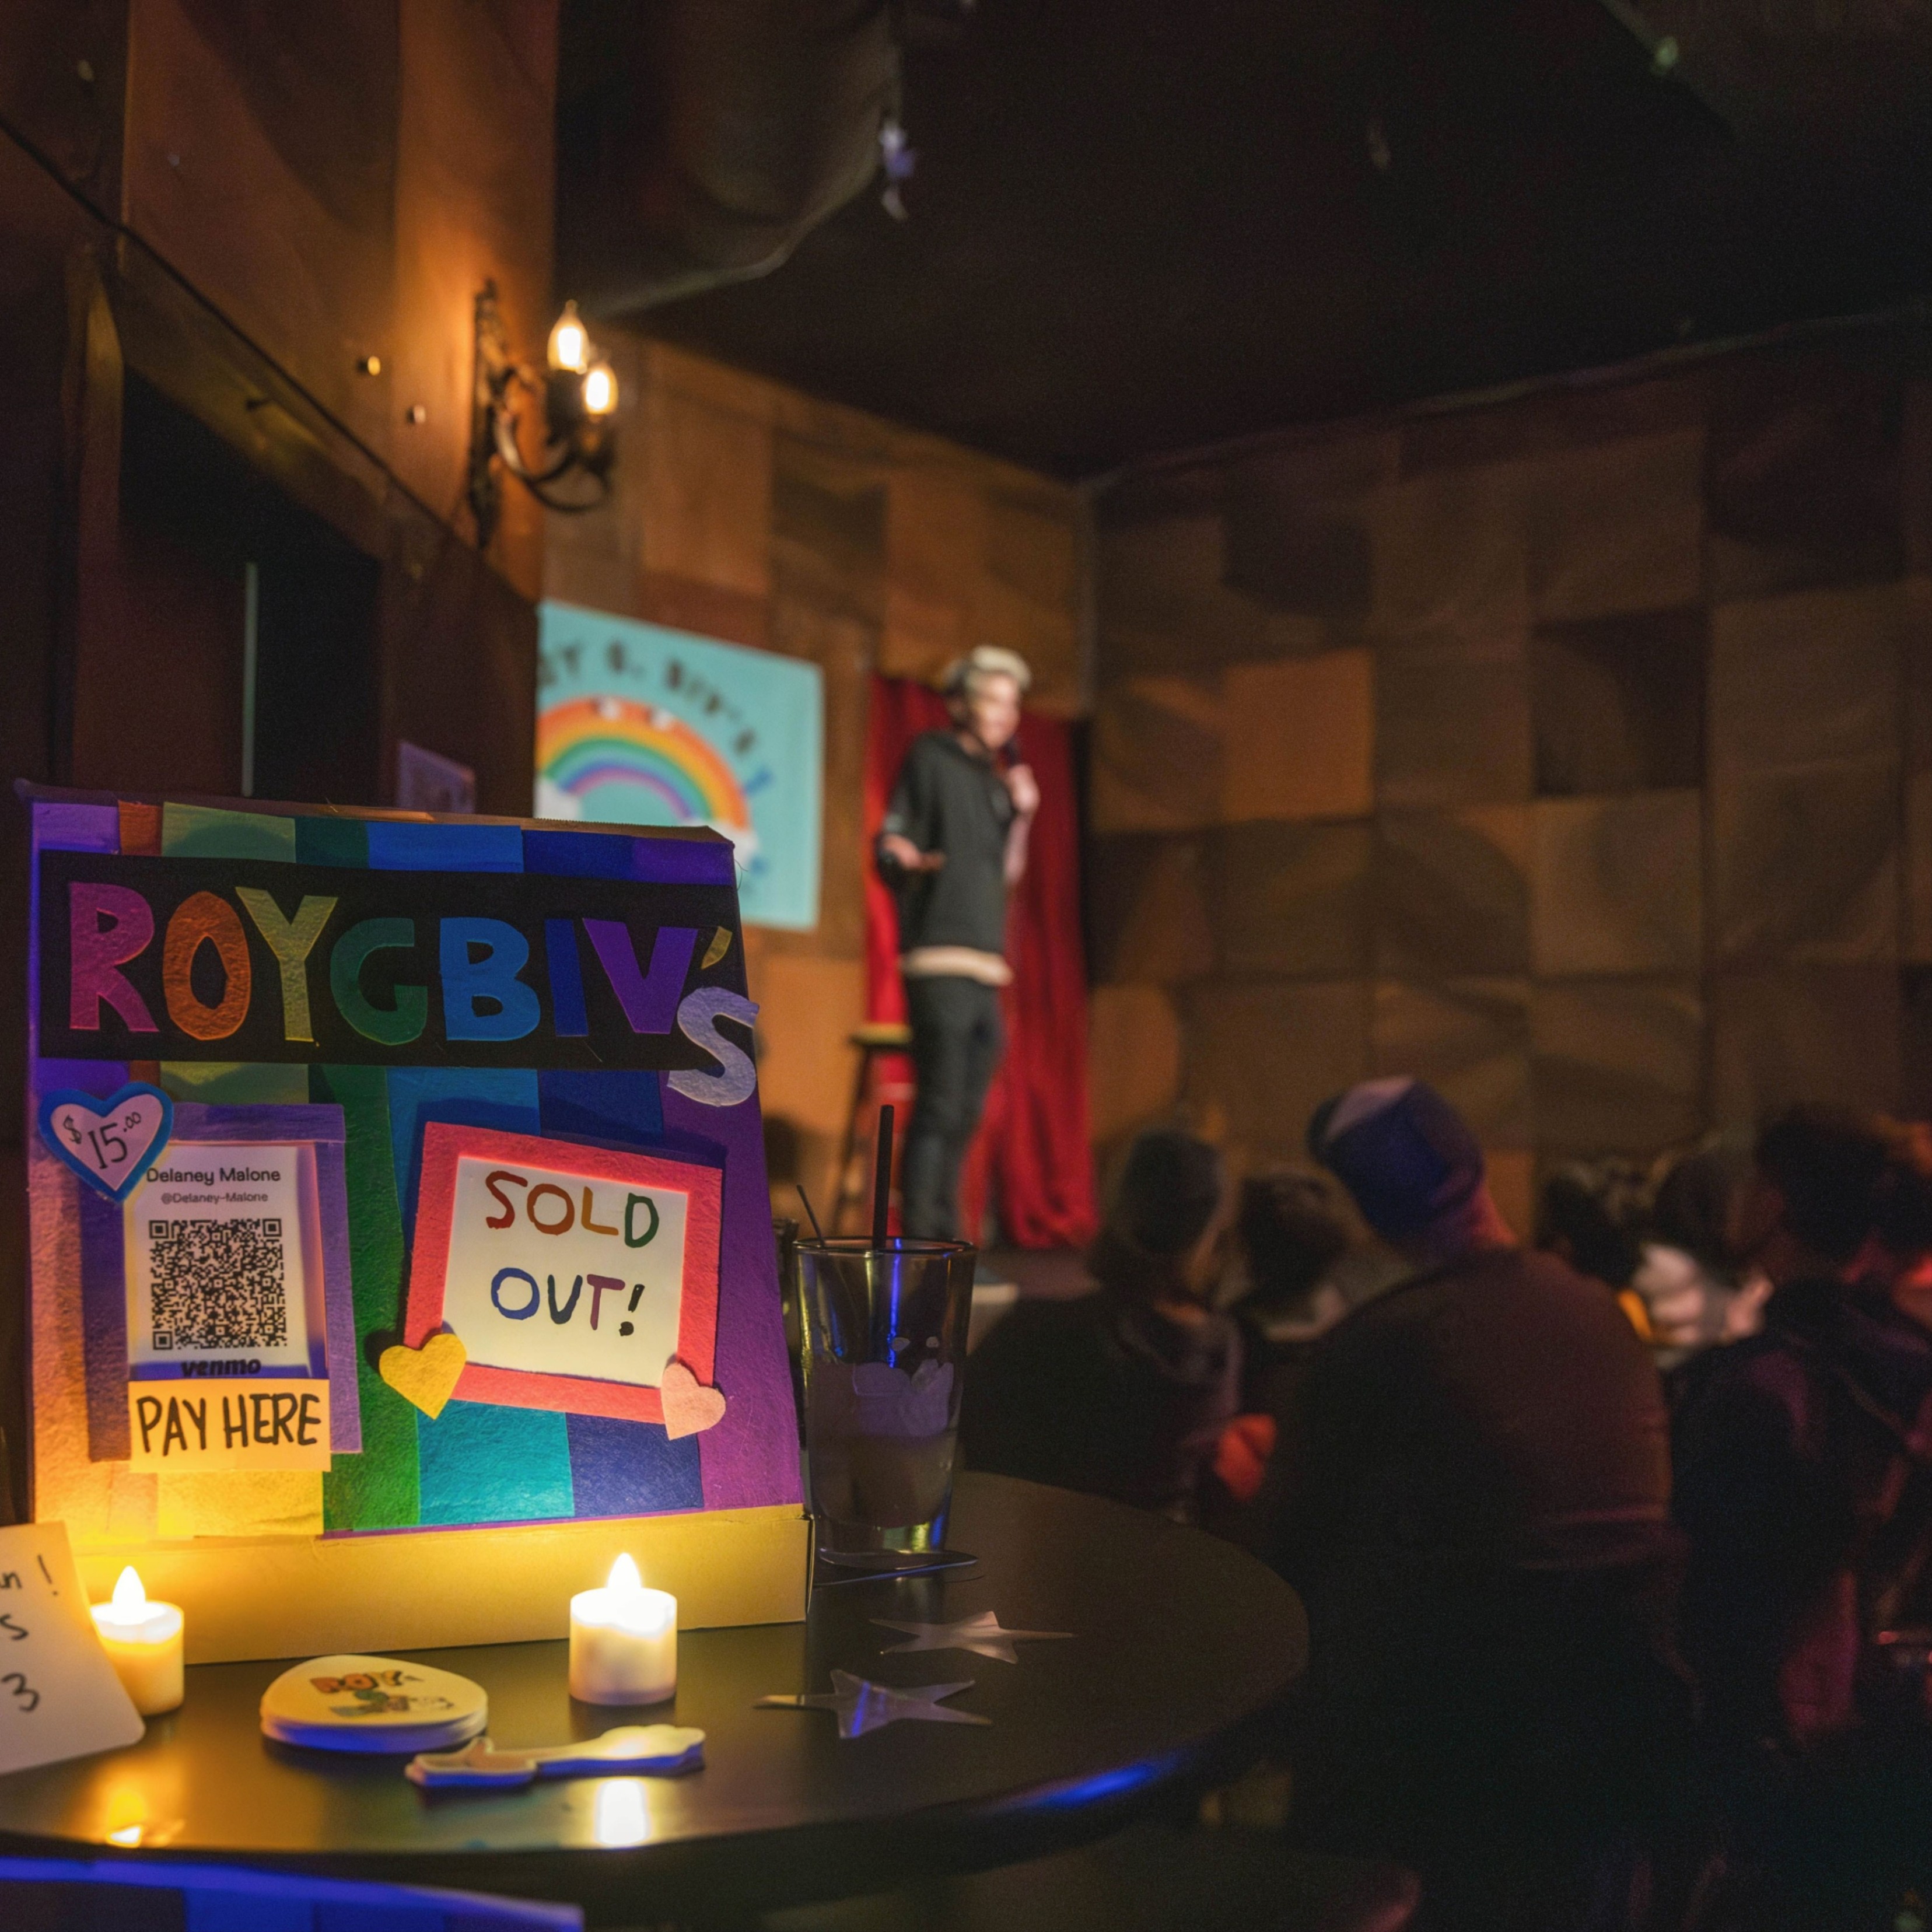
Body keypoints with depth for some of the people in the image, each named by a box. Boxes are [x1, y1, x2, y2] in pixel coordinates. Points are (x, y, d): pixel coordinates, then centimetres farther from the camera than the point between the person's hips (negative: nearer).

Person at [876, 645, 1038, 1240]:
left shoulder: (995, 778, 20)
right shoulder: (930, 758, 0)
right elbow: (890, 847, -6)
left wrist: (1021, 816, 7)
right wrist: (911, 860, -27)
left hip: (985, 967, 8)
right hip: (938, 960, -8)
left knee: (965, 1115, 10)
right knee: (939, 1107, -12)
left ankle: (945, 1243, 18)